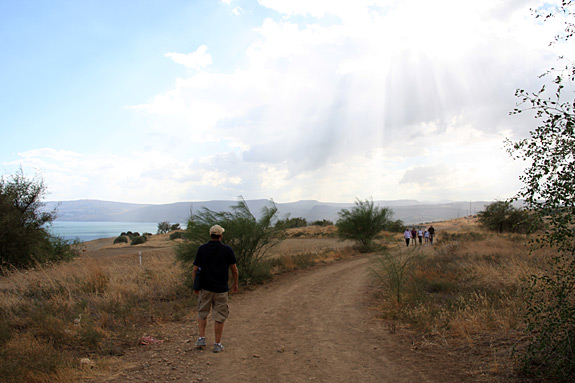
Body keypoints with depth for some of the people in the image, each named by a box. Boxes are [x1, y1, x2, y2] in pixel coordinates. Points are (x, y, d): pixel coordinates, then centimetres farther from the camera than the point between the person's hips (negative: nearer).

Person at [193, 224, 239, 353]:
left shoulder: (202, 249, -3)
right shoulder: (227, 250, -7)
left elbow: (195, 270, 0)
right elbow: (234, 270, -1)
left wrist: (195, 286, 12)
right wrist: (235, 284, 14)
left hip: (205, 287, 2)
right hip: (221, 289, -2)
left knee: (202, 313, 21)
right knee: (219, 317, 7)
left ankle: (201, 339, 17)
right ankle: (217, 345, 12)